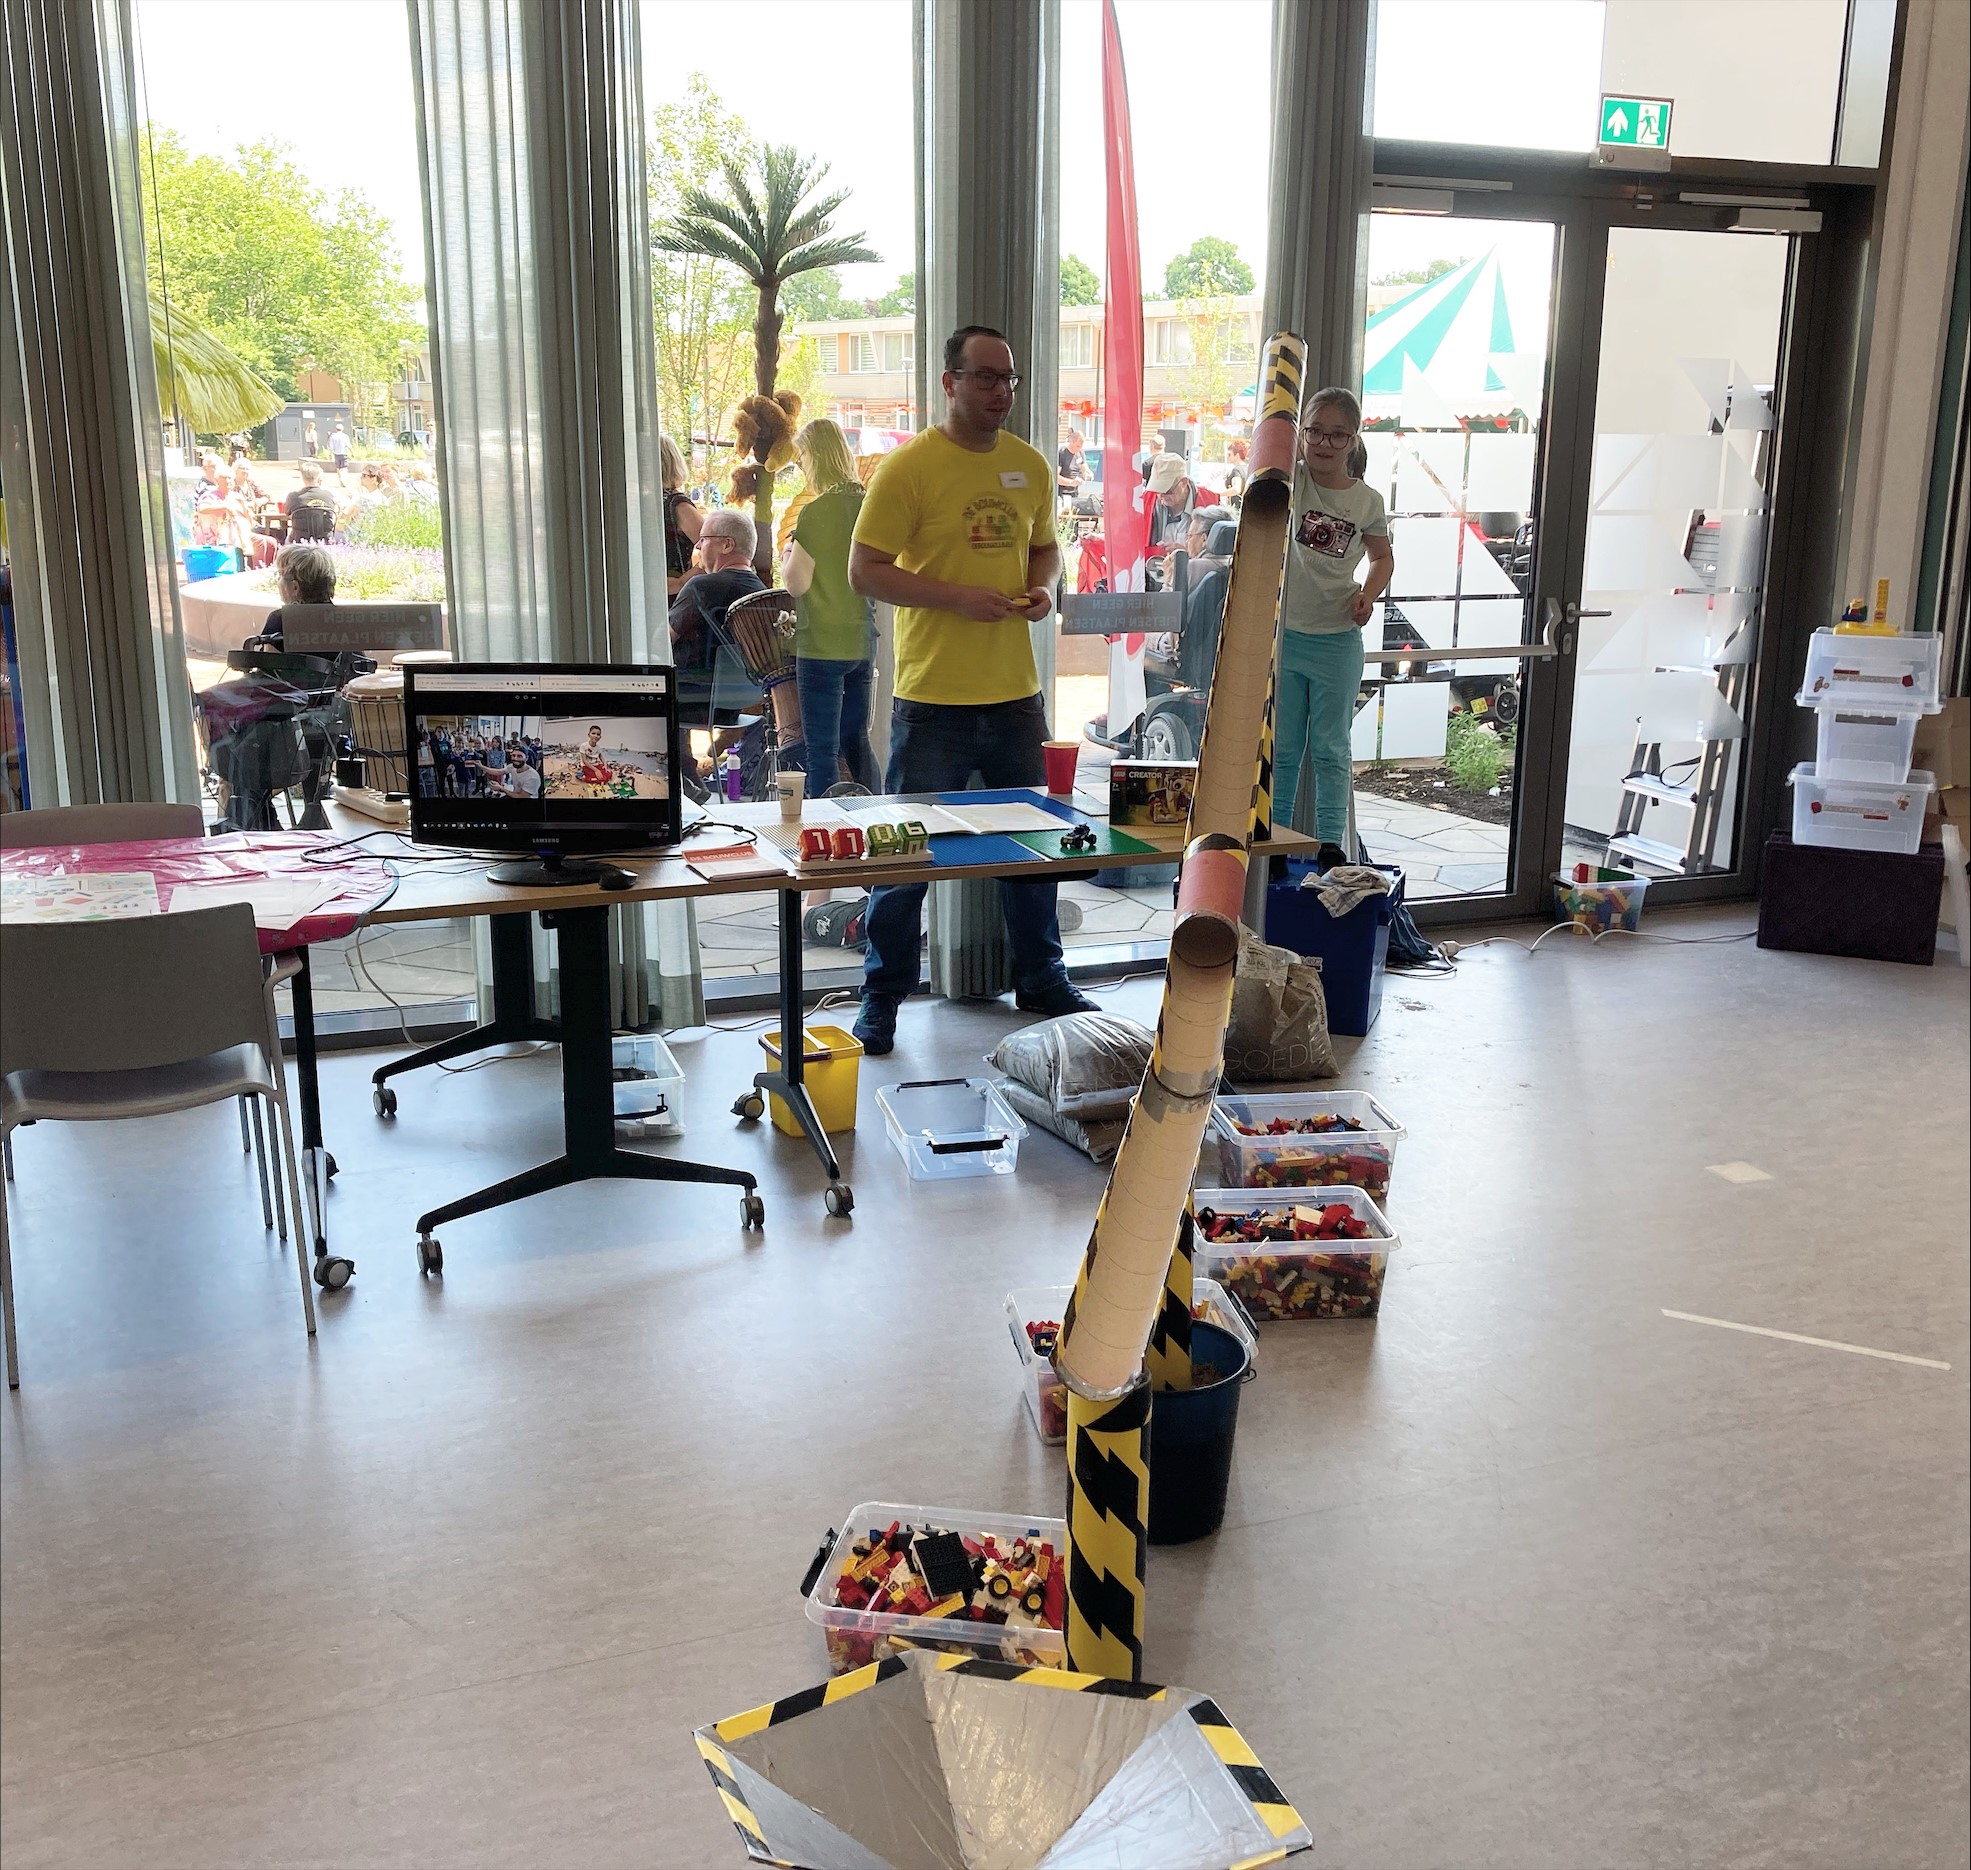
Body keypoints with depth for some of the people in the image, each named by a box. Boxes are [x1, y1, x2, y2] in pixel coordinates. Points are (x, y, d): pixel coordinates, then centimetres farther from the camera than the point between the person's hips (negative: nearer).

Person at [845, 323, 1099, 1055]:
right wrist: (956, 597, -19)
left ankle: (1041, 980, 33)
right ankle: (881, 999, 17)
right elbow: (865, 571, -10)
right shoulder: (908, 467, -9)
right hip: (933, 698, -5)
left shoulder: (1030, 465, 9)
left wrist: (1042, 586, -1)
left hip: (1015, 692, 5)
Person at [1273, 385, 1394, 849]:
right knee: (1280, 747, 9)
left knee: (1331, 749, 8)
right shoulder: (1287, 480, -4)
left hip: (1337, 642, 1)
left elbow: (1382, 557, 13)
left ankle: (1331, 843, 17)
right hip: (1281, 635, 0)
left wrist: (1369, 594, -4)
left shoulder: (1367, 501, 0)